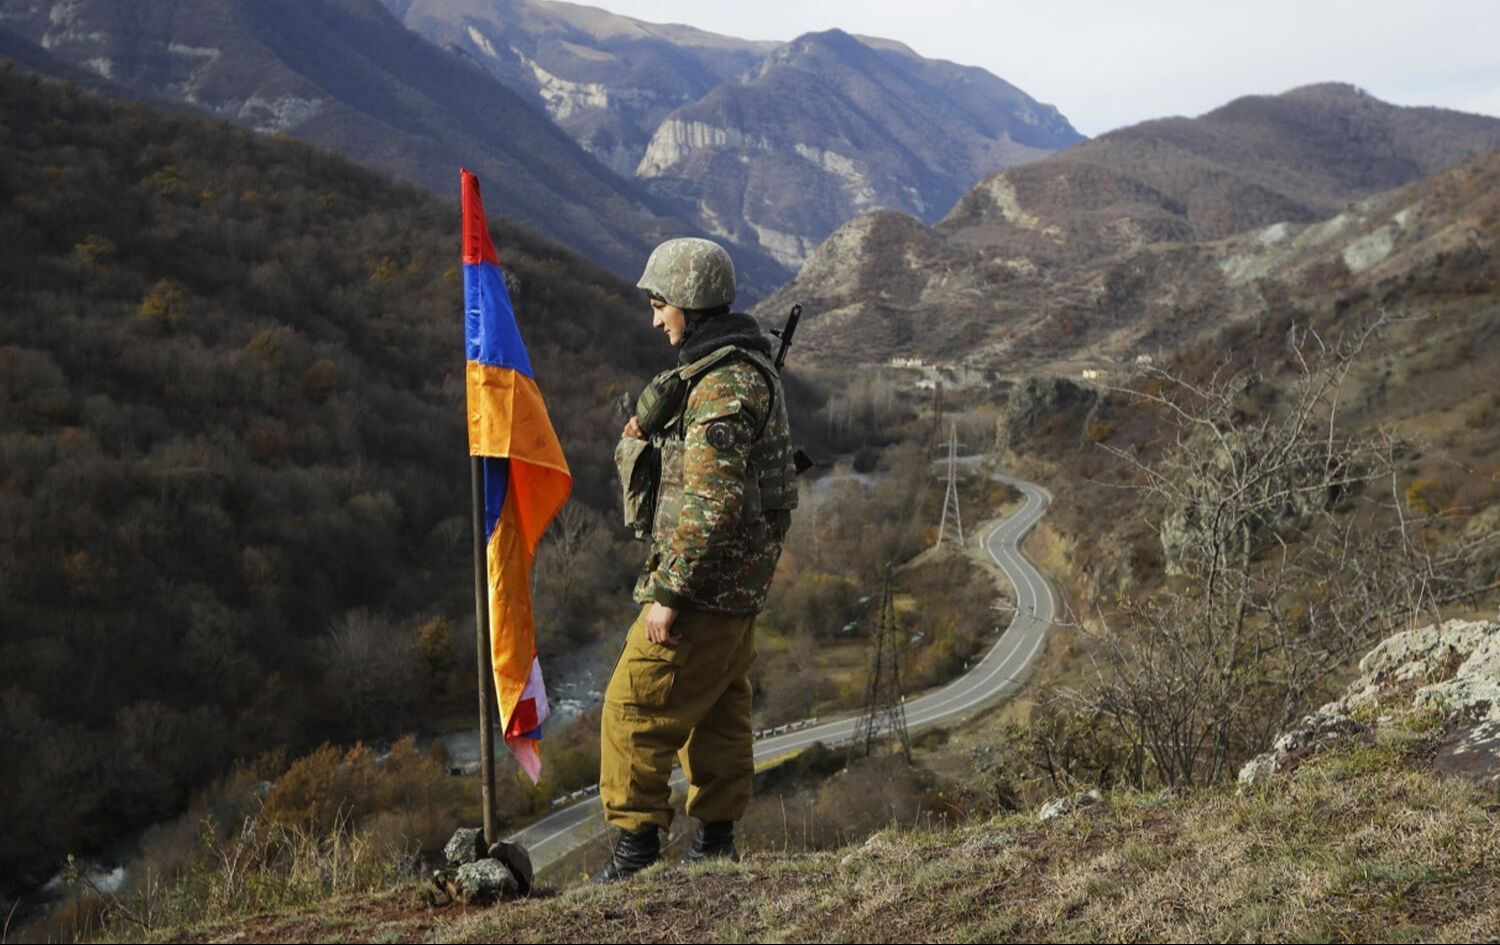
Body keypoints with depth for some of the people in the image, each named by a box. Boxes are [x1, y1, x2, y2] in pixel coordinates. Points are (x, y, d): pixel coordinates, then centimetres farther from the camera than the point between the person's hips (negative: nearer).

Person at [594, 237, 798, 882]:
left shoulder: (724, 385, -21)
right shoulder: (742, 366, 13)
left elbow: (710, 504, -26)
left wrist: (669, 594, -23)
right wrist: (650, 427, 5)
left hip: (708, 584, -10)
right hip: (738, 583, 10)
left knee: (635, 706, -3)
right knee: (718, 706, 17)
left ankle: (637, 837, 5)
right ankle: (716, 835, 26)